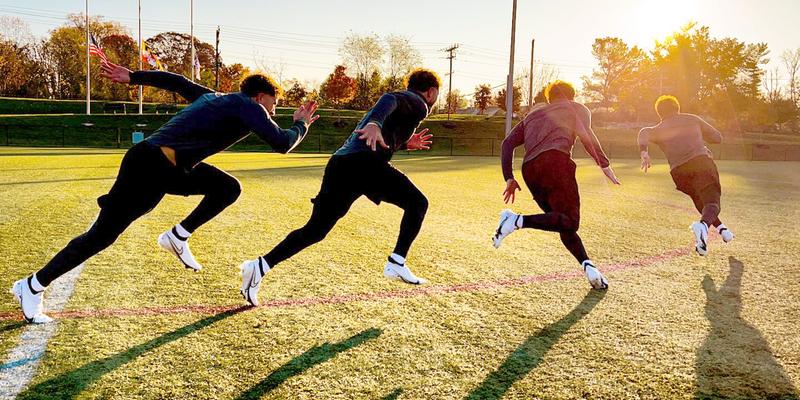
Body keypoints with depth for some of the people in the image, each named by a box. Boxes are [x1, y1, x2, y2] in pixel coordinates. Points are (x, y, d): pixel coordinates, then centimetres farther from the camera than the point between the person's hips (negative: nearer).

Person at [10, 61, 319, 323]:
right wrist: (301, 125, 6)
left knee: (228, 188, 8)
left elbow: (175, 81, 24)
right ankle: (33, 287, 13)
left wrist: (132, 77, 29)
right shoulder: (249, 107, -6)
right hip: (147, 168, -9)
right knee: (102, 236, -1)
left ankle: (178, 237, 10)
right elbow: (282, 144, -12)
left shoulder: (213, 98, 18)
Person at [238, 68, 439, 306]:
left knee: (315, 230, 9)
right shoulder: (417, 103, 9)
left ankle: (260, 266, 2)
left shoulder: (404, 102, 35)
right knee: (417, 203, 6)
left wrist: (405, 144, 41)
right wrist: (375, 123, -33)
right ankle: (396, 263, 0)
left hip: (340, 162, 8)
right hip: (364, 163, -8)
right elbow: (390, 99, -15)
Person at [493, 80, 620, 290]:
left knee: (561, 220, 14)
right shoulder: (576, 109, 24)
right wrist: (604, 164, 2)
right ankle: (518, 220, -24)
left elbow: (508, 143, 23)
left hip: (529, 169, 6)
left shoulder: (532, 115, 35)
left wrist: (509, 178, 19)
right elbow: (586, 135, 3)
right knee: (570, 220, -8)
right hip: (556, 159, -5)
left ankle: (587, 265, -2)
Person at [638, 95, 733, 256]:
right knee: (712, 202, -10)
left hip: (679, 171, 1)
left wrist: (644, 153, -21)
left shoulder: (658, 129, 20)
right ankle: (703, 225, -39)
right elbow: (718, 137, 27)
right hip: (701, 160, -1)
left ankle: (720, 228, 30)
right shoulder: (692, 119, 23)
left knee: (701, 201, 26)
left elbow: (644, 133, -6)